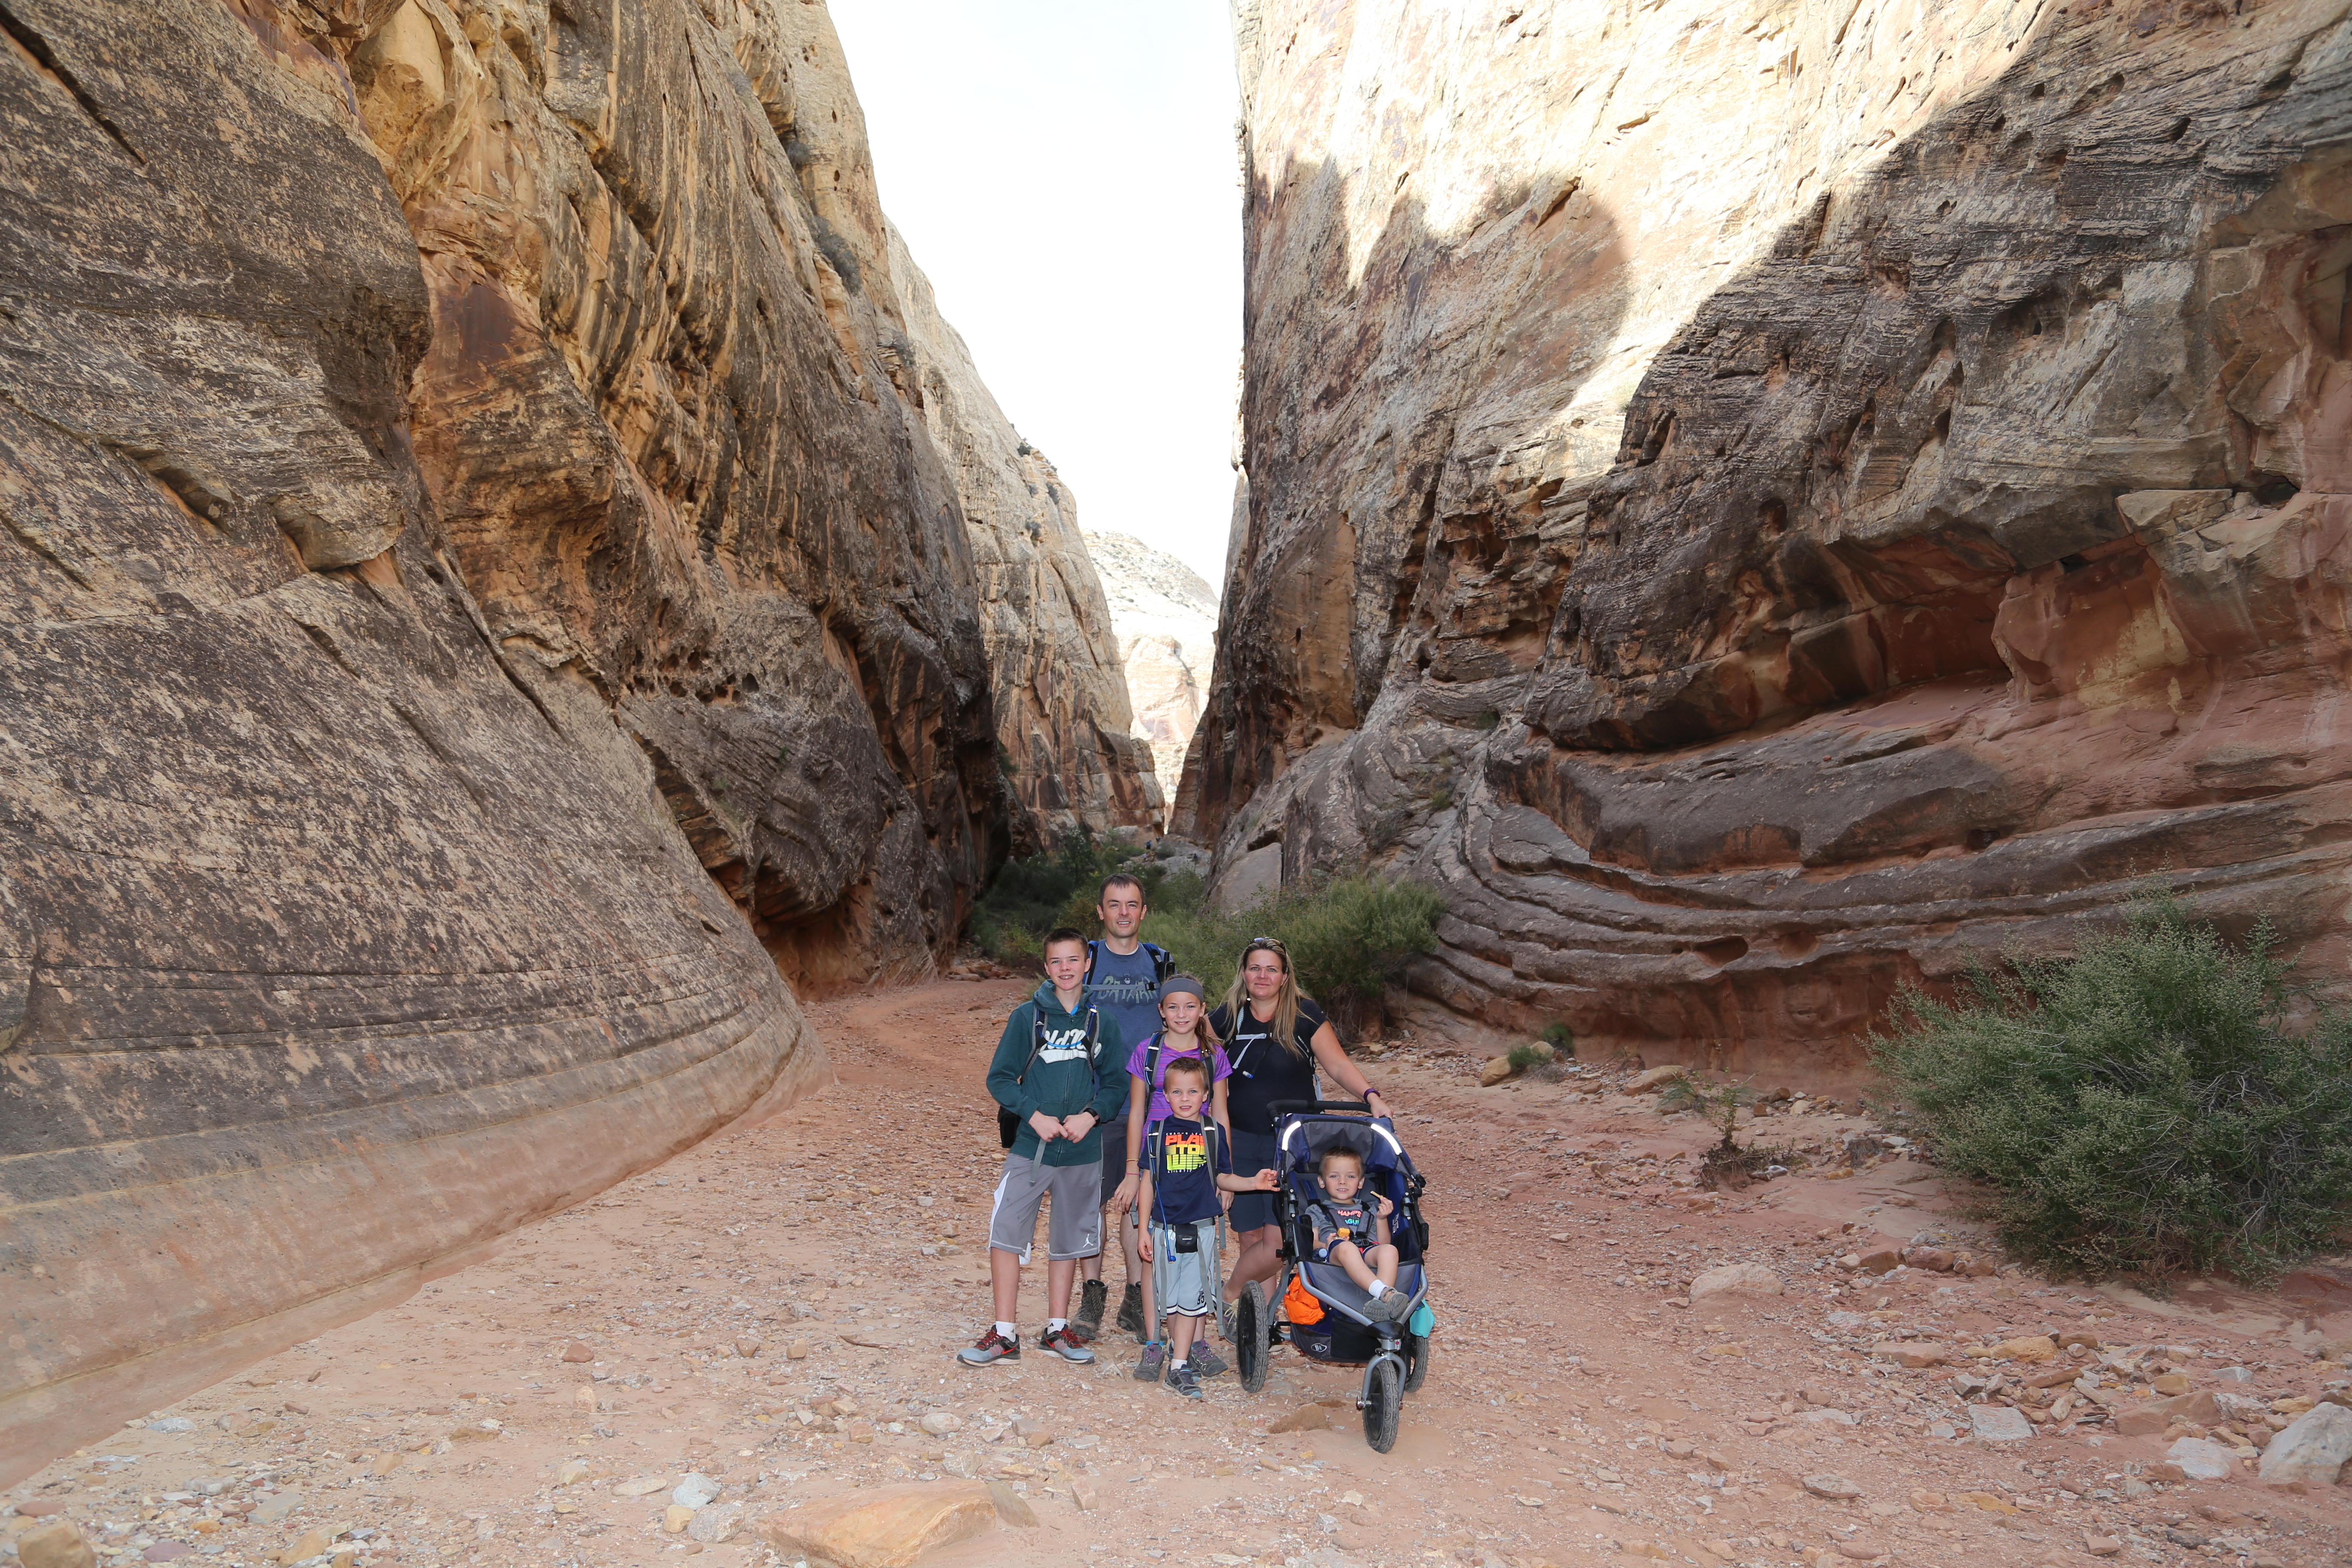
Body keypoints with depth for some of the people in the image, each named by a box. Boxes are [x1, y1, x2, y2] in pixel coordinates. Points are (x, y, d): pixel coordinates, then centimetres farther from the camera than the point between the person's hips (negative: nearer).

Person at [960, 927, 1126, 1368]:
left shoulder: (1102, 1022, 2)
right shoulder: (1027, 1016, -2)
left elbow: (1117, 1083, 6)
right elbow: (1000, 1078, -2)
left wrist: (1091, 1115, -11)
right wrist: (1034, 1115, -14)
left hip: (1082, 1152, 2)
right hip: (1030, 1148, -1)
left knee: (1068, 1240, 12)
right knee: (1006, 1232, -5)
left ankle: (1057, 1329, 28)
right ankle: (1004, 1335, 8)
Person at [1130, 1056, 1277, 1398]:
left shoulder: (1213, 1133, 3)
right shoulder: (1157, 1132, 1)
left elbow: (1221, 1178, 11)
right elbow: (1148, 1181, 4)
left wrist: (1253, 1183, -5)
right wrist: (1144, 1230, 3)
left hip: (1201, 1227, 0)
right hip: (1165, 1227, 0)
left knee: (1191, 1298, 1)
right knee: (1167, 1297, 8)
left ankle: (1179, 1365, 9)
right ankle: (1179, 1347, 31)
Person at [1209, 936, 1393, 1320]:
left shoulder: (1305, 1017, -4)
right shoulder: (1227, 1018, 3)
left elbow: (1337, 1064, -6)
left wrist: (1370, 1096, -21)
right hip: (1242, 1143, 2)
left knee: (1279, 1239, -9)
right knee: (1250, 1237, 2)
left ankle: (1229, 1294, 14)